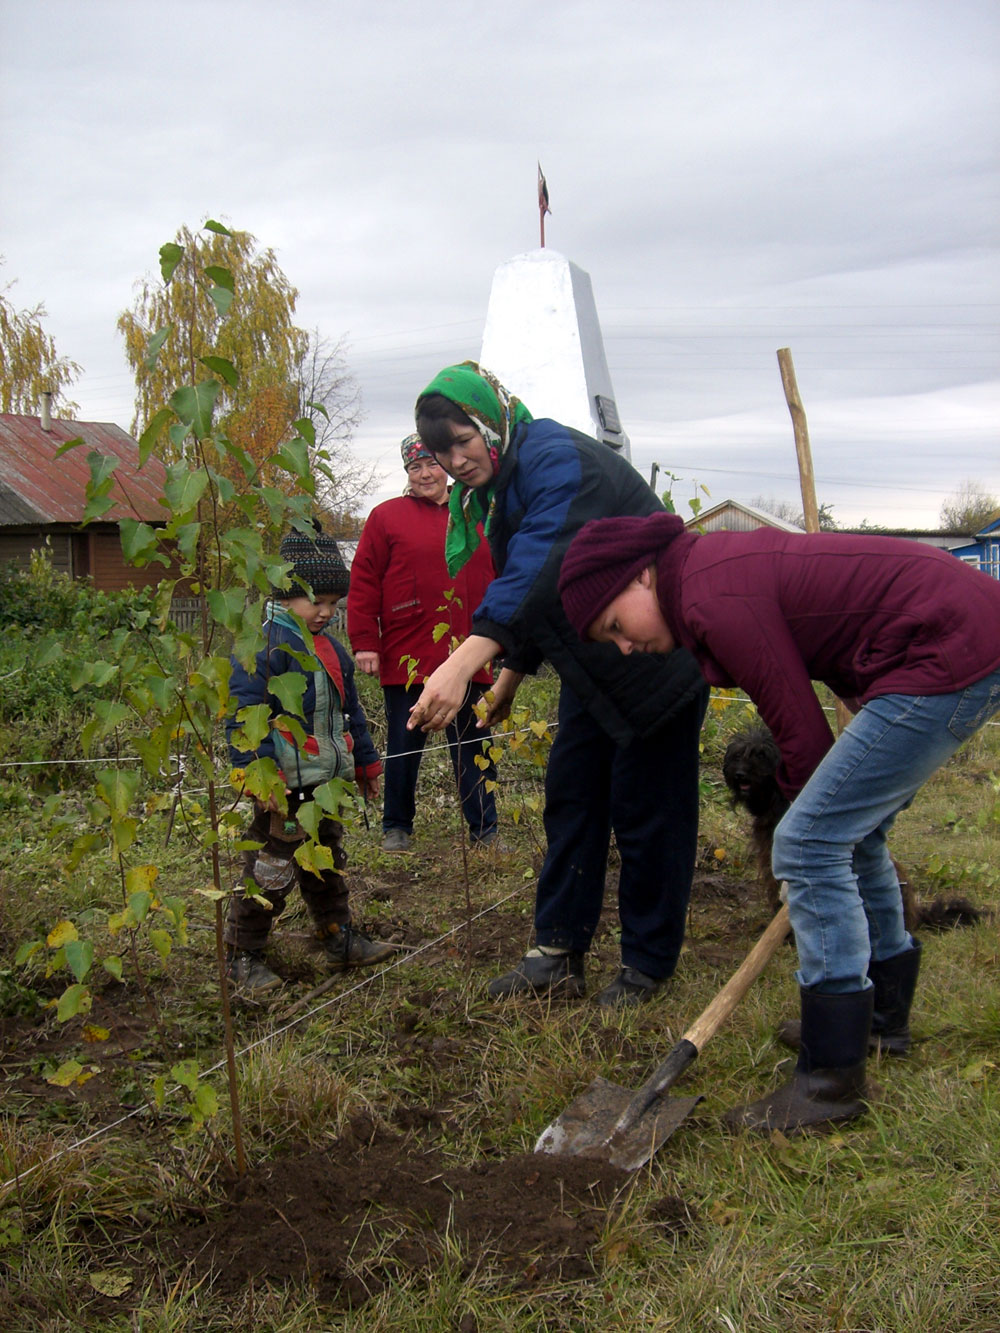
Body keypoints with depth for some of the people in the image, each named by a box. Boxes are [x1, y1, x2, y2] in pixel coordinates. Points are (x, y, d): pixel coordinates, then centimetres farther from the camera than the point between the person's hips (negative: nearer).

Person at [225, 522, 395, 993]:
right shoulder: (267, 645, -15)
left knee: (327, 861, 20)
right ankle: (242, 955, 10)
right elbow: (243, 715, -20)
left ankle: (339, 938, 33)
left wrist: (365, 761, 28)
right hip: (285, 783, -9)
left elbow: (349, 710, 25)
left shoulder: (329, 647, 15)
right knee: (271, 869, -2)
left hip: (326, 780, 9)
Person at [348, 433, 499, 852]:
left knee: (475, 748, 8)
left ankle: (485, 831, 17)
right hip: (406, 657, -2)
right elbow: (363, 583, -2)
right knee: (403, 748, 8)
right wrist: (364, 642, -8)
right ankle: (396, 829, 22)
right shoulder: (387, 516, 3)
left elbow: (499, 579, 16)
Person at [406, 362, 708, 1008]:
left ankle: (648, 962, 13)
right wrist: (512, 673, 18)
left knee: (645, 809, -1)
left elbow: (536, 570, -41)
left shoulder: (559, 461, -25)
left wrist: (463, 665, -51)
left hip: (655, 657, -9)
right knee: (571, 795, 8)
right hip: (592, 661, 9)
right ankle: (559, 953, 16)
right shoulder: (500, 485, 6)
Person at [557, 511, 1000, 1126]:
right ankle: (884, 1016, 39)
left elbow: (799, 725, -12)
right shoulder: (722, 565, 13)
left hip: (949, 655, -11)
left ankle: (833, 1081, -2)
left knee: (809, 844, -10)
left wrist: (812, 802, 3)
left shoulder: (714, 597, -17)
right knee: (852, 833, 21)